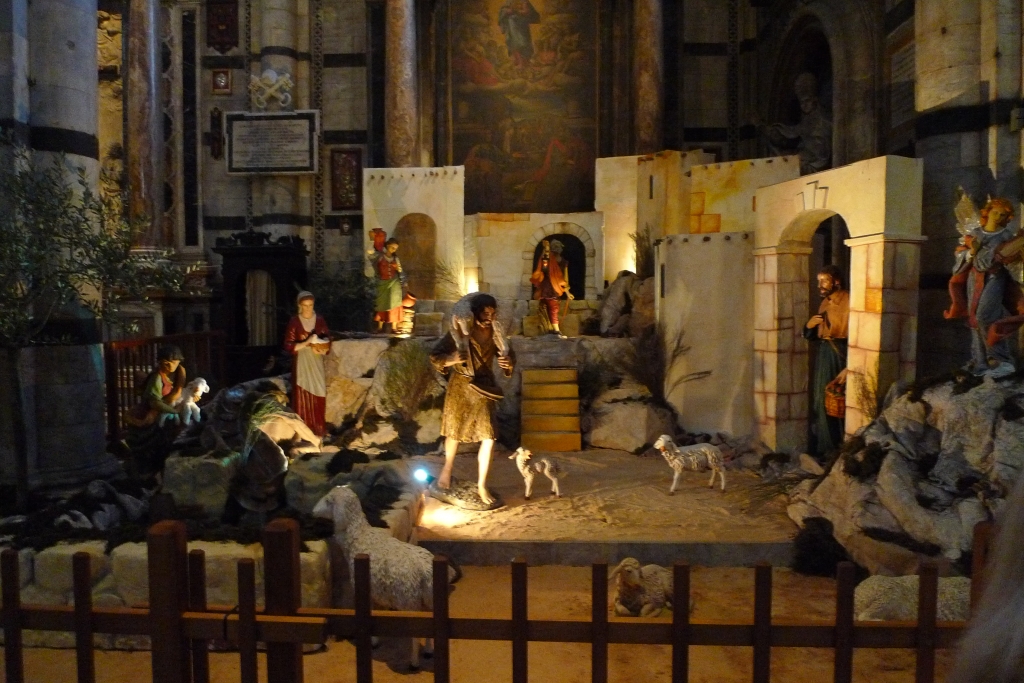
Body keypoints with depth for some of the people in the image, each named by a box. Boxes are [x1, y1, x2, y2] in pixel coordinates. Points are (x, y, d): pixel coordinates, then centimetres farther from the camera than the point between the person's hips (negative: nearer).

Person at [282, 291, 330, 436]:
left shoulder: (320, 321, 5)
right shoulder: (294, 322, -3)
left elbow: (328, 342, 7)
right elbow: (288, 346, -7)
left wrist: (322, 349, -14)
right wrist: (306, 343, -20)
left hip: (317, 365, 3)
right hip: (301, 365, -2)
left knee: (318, 400, 3)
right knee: (302, 400, -2)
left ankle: (318, 430, 14)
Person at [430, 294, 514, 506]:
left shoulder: (495, 332, -5)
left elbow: (505, 356, 5)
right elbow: (435, 356, -14)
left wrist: (509, 363, -18)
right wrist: (450, 360, -35)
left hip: (484, 386, 2)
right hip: (461, 385, -2)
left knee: (488, 438, -4)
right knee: (454, 432, 14)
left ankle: (481, 485, 11)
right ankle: (447, 468, 42)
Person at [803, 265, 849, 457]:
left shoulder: (849, 302, -12)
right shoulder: (824, 303, 15)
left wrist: (848, 368, -23)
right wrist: (809, 326, -1)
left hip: (842, 353, -8)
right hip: (824, 354, 8)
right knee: (822, 403, 9)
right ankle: (825, 450, 19)